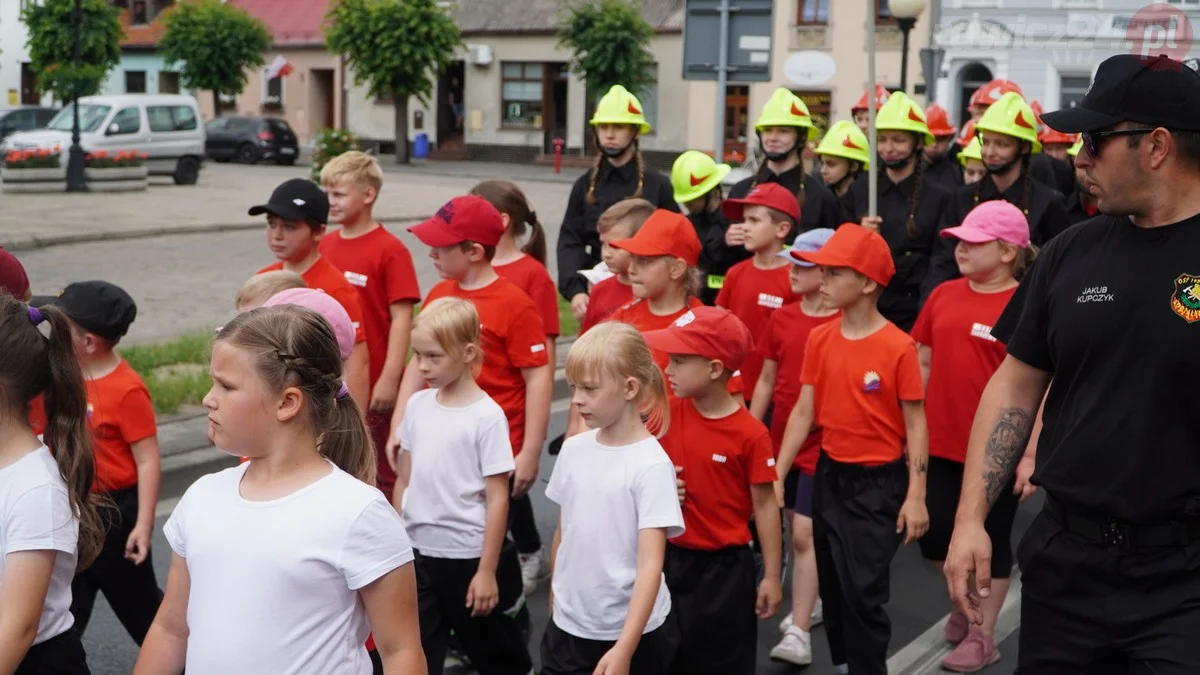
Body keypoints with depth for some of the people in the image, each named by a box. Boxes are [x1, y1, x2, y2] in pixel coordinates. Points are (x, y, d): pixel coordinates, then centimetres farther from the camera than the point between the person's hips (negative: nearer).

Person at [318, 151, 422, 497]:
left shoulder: (390, 250, -11)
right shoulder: (325, 246, 6)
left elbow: (401, 318, -12)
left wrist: (390, 379, -15)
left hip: (372, 384, -6)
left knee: (379, 470, 7)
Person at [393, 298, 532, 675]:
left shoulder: (487, 416, -14)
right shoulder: (416, 405, 2)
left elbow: (497, 498, -13)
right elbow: (404, 479, 10)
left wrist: (487, 570, -14)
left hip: (468, 556, -5)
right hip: (418, 552, 5)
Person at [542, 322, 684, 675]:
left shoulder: (651, 464, -16)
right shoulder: (573, 449, 0)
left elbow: (650, 564, -19)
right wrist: (555, 601, 14)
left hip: (631, 632, -5)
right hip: (568, 626, 5)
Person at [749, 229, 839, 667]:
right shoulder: (781, 318, 3)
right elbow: (767, 381, 9)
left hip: (823, 445, -5)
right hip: (781, 440, 5)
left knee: (805, 535, -8)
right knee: (796, 528, 16)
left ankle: (798, 633, -4)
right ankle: (810, 604, 34)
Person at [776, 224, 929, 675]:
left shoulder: (898, 347, -16)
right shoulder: (819, 339, 0)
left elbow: (915, 424, -12)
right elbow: (804, 411, 4)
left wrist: (915, 497, -13)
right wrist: (776, 475, 1)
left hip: (879, 482, -6)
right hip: (829, 475, 6)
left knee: (863, 591, -4)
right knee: (832, 586, 16)